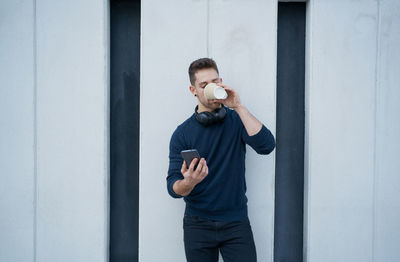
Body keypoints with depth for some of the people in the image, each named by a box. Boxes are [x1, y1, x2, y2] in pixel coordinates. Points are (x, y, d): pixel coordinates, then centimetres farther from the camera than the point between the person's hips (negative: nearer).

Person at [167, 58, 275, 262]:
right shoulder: (182, 133, -1)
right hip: (198, 224, 0)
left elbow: (266, 145, -16)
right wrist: (188, 183, -29)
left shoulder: (237, 120, 2)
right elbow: (173, 187, -6)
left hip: (236, 222, 0)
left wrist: (238, 107, -17)